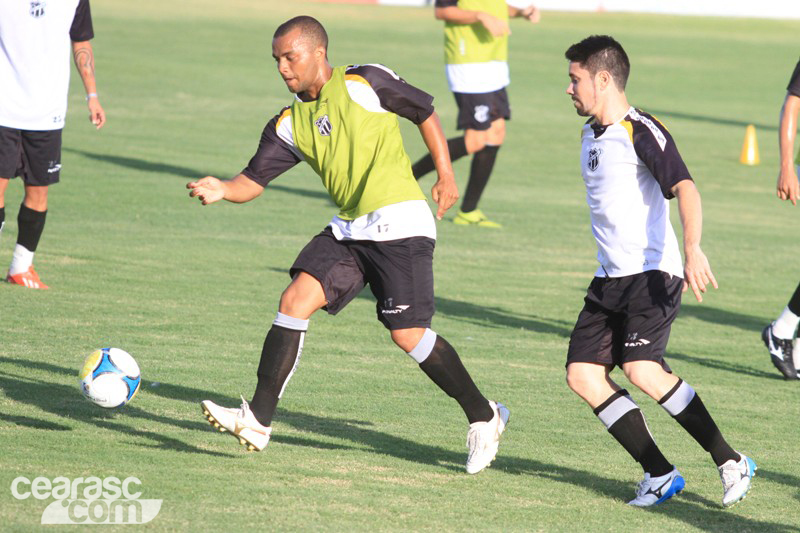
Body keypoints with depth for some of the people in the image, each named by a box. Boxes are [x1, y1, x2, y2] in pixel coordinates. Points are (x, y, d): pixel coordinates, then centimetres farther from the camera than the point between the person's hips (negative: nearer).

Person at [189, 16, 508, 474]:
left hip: (399, 222, -6)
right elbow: (253, 181, 6)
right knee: (294, 301, -10)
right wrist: (222, 190, -15)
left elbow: (425, 113, 6)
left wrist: (446, 174, 3)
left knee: (409, 335, -11)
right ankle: (258, 422, -9)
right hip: (349, 230, 6)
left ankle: (484, 417, 8)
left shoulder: (364, 84, -5)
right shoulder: (290, 124, 11)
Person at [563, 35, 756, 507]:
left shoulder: (642, 132, -13)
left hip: (652, 274, -9)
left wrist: (693, 249, -39)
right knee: (582, 374, -3)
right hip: (610, 278, 9)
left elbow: (685, 188, -25)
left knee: (642, 370, -24)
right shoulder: (591, 135, 16)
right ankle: (660, 475, 1)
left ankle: (731, 462, -11)